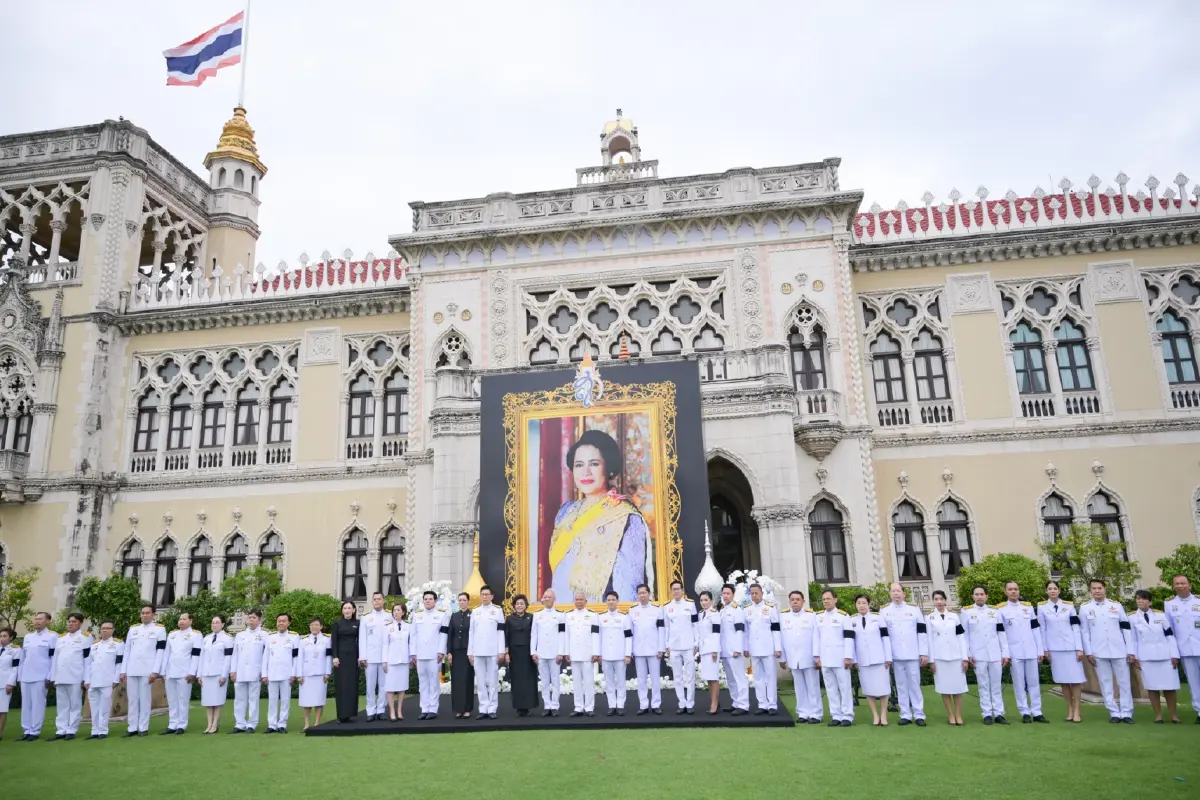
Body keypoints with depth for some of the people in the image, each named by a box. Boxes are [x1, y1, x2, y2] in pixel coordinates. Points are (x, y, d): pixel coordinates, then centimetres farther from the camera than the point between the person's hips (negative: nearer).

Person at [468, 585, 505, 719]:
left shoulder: (498, 611, 5)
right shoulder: (475, 612, 13)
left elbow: (501, 632, 0)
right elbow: (471, 633, 11)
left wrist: (501, 651, -7)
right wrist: (470, 652, 5)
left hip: (493, 651, -3)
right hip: (478, 652, 3)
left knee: (493, 682, 0)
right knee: (480, 682, 3)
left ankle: (492, 709, 5)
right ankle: (483, 709, 8)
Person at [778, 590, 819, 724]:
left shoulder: (811, 615, -3)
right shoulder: (783, 616, 4)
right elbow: (780, 638, 5)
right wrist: (782, 658, 5)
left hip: (809, 658, -3)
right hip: (793, 659, 3)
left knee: (812, 687, 2)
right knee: (800, 688, 9)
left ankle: (815, 714, 9)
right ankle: (803, 713, 16)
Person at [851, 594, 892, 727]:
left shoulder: (878, 618, 1)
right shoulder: (852, 621, 5)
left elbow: (885, 638, 0)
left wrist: (888, 658, -4)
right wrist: (854, 660, 2)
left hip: (879, 659, -1)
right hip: (862, 660, 2)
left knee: (882, 687, 2)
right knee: (868, 688, 4)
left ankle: (883, 715, 13)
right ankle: (875, 715, 13)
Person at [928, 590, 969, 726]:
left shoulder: (954, 616, 7)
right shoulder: (929, 618, 3)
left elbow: (961, 637, 6)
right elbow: (929, 640, 1)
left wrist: (965, 658, 0)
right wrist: (931, 660, -3)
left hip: (956, 656, 1)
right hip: (939, 658, -1)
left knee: (958, 687, 3)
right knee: (944, 688, 2)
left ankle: (959, 716, 12)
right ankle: (951, 716, 12)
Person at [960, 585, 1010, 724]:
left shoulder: (995, 611, 8)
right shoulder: (966, 612, 1)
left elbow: (1001, 633, 7)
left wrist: (1005, 653, 3)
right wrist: (967, 654, -3)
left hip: (995, 654, 2)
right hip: (978, 655, -2)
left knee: (996, 685, 7)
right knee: (983, 685, 3)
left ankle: (999, 714, 13)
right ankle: (987, 714, 9)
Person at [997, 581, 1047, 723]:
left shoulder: (1028, 606, 10)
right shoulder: (1000, 609, -1)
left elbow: (1036, 629, 9)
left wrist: (1040, 650, 4)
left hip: (1031, 651, 3)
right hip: (1014, 652, -3)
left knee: (1034, 682, 6)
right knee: (1019, 684, 1)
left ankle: (1037, 712, 12)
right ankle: (1025, 712, 8)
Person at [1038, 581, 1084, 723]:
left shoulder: (1069, 606, 5)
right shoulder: (1042, 608, 4)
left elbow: (1076, 628, 2)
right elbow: (1042, 629, 5)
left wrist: (1079, 648, -4)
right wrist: (1045, 649, 2)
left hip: (1071, 647, 0)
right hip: (1055, 649, 0)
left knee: (1075, 679, -3)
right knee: (1063, 680, 4)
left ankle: (1076, 711, 4)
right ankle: (1069, 709, 12)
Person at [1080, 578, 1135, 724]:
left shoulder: (1117, 606, 7)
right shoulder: (1085, 608, 4)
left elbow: (1126, 629, 6)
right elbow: (1085, 632, 3)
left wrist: (1131, 651, 1)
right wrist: (1088, 652, -2)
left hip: (1119, 651, 1)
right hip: (1099, 652, -1)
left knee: (1124, 682, 4)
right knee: (1106, 683, 4)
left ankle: (1126, 713, 12)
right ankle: (1114, 713, 11)